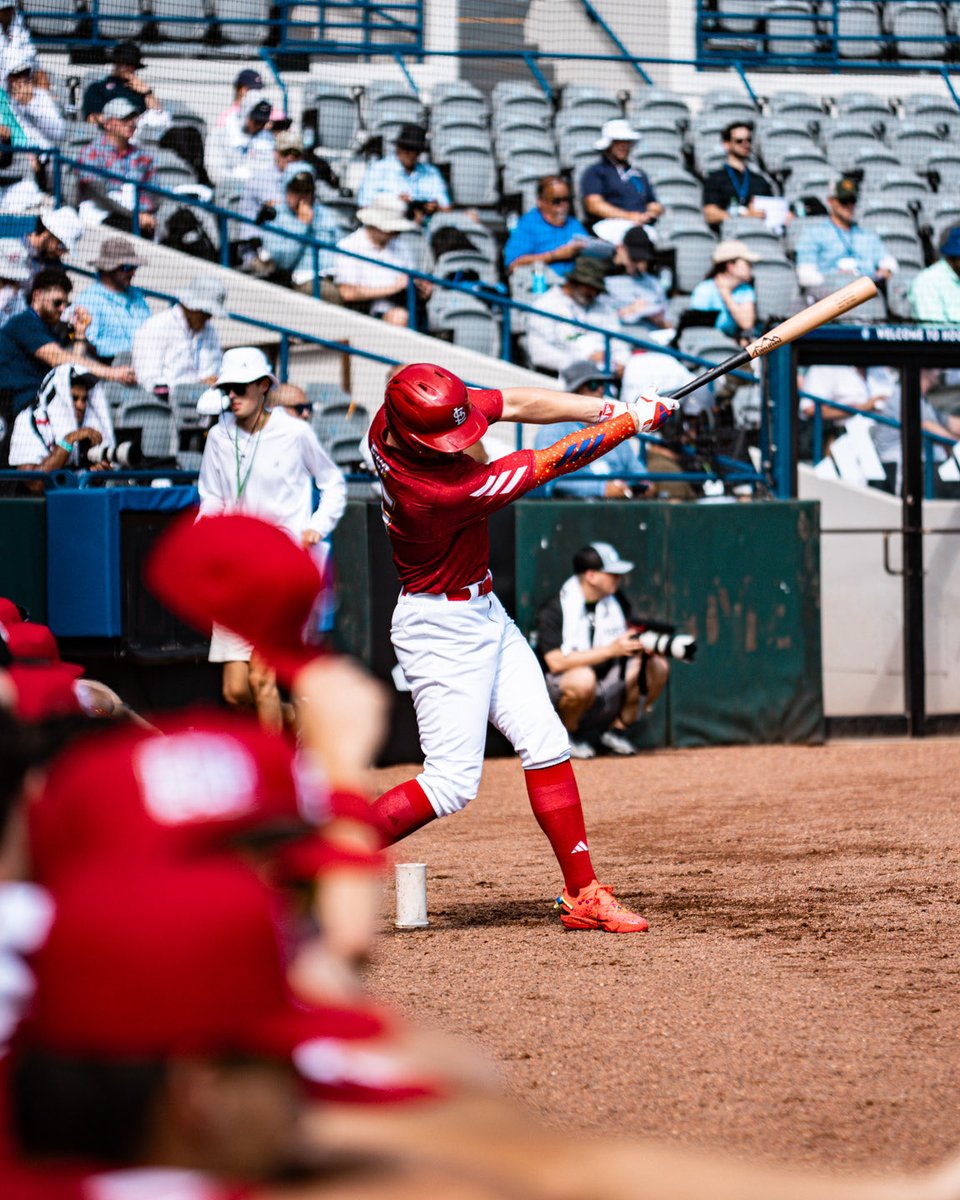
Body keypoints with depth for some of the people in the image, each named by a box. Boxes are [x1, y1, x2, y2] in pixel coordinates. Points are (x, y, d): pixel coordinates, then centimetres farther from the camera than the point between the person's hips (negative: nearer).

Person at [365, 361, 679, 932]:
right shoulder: (438, 493, -35)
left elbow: (516, 404, -3)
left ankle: (584, 894, 12)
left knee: (546, 746, 8)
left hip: (482, 613, 9)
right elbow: (551, 461, -26)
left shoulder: (403, 414, -13)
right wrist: (634, 420, -17)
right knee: (452, 783, -9)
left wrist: (610, 408, -12)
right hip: (441, 628, -9)